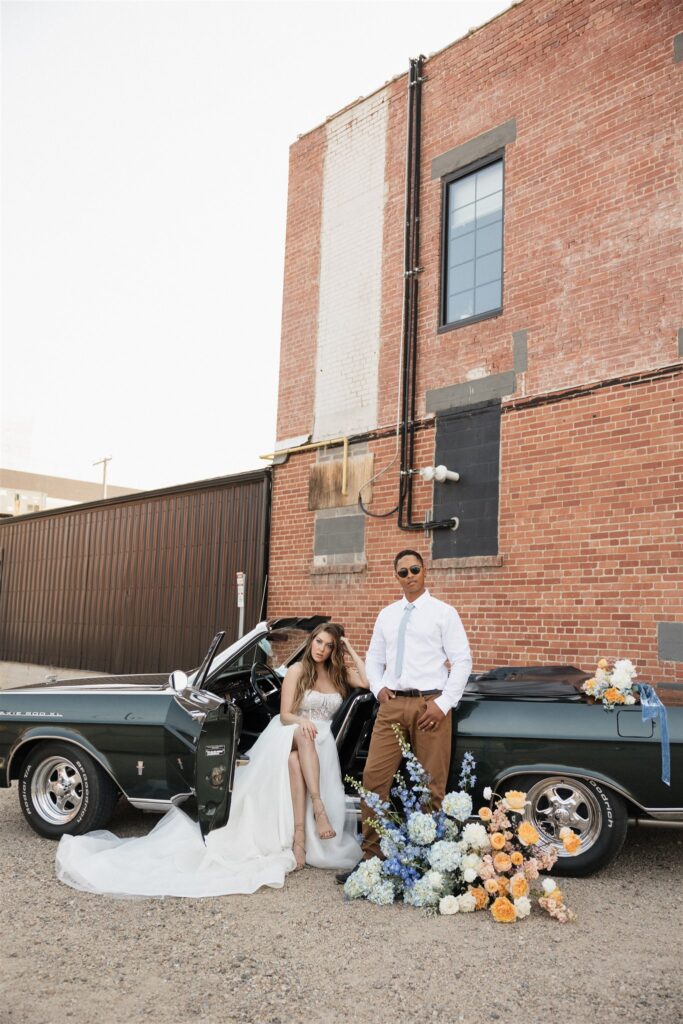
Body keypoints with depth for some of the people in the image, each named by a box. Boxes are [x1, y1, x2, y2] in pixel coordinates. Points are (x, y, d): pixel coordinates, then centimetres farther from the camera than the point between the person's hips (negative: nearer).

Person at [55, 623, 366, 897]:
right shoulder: (297, 671, 4)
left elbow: (368, 681, -3)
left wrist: (351, 651, -1)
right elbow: (285, 715, -2)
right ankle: (318, 807, -45)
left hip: (320, 743, 1)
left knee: (294, 760, -35)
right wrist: (302, 721, -24)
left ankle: (299, 835, -44)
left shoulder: (340, 673, 14)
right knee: (303, 735, -39)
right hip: (289, 735, -1)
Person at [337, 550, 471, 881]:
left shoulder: (444, 613, 2)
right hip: (392, 705, 4)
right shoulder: (387, 615, 15)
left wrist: (444, 703, -10)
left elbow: (462, 661, -3)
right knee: (374, 777, -3)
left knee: (431, 786, 2)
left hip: (430, 705, -3)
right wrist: (379, 688, 4)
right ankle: (371, 854, 8)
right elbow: (373, 658, 22)